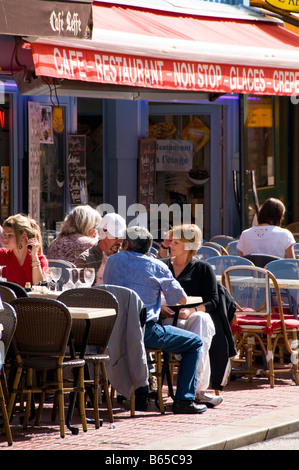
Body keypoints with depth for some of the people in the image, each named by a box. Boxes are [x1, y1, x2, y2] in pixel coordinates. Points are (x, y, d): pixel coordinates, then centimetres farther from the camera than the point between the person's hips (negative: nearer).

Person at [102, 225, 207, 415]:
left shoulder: (113, 261, 9)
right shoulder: (157, 266, -2)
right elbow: (182, 299, 6)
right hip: (145, 331, -5)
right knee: (195, 343, 10)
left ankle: (140, 396, 34)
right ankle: (184, 400, 3)